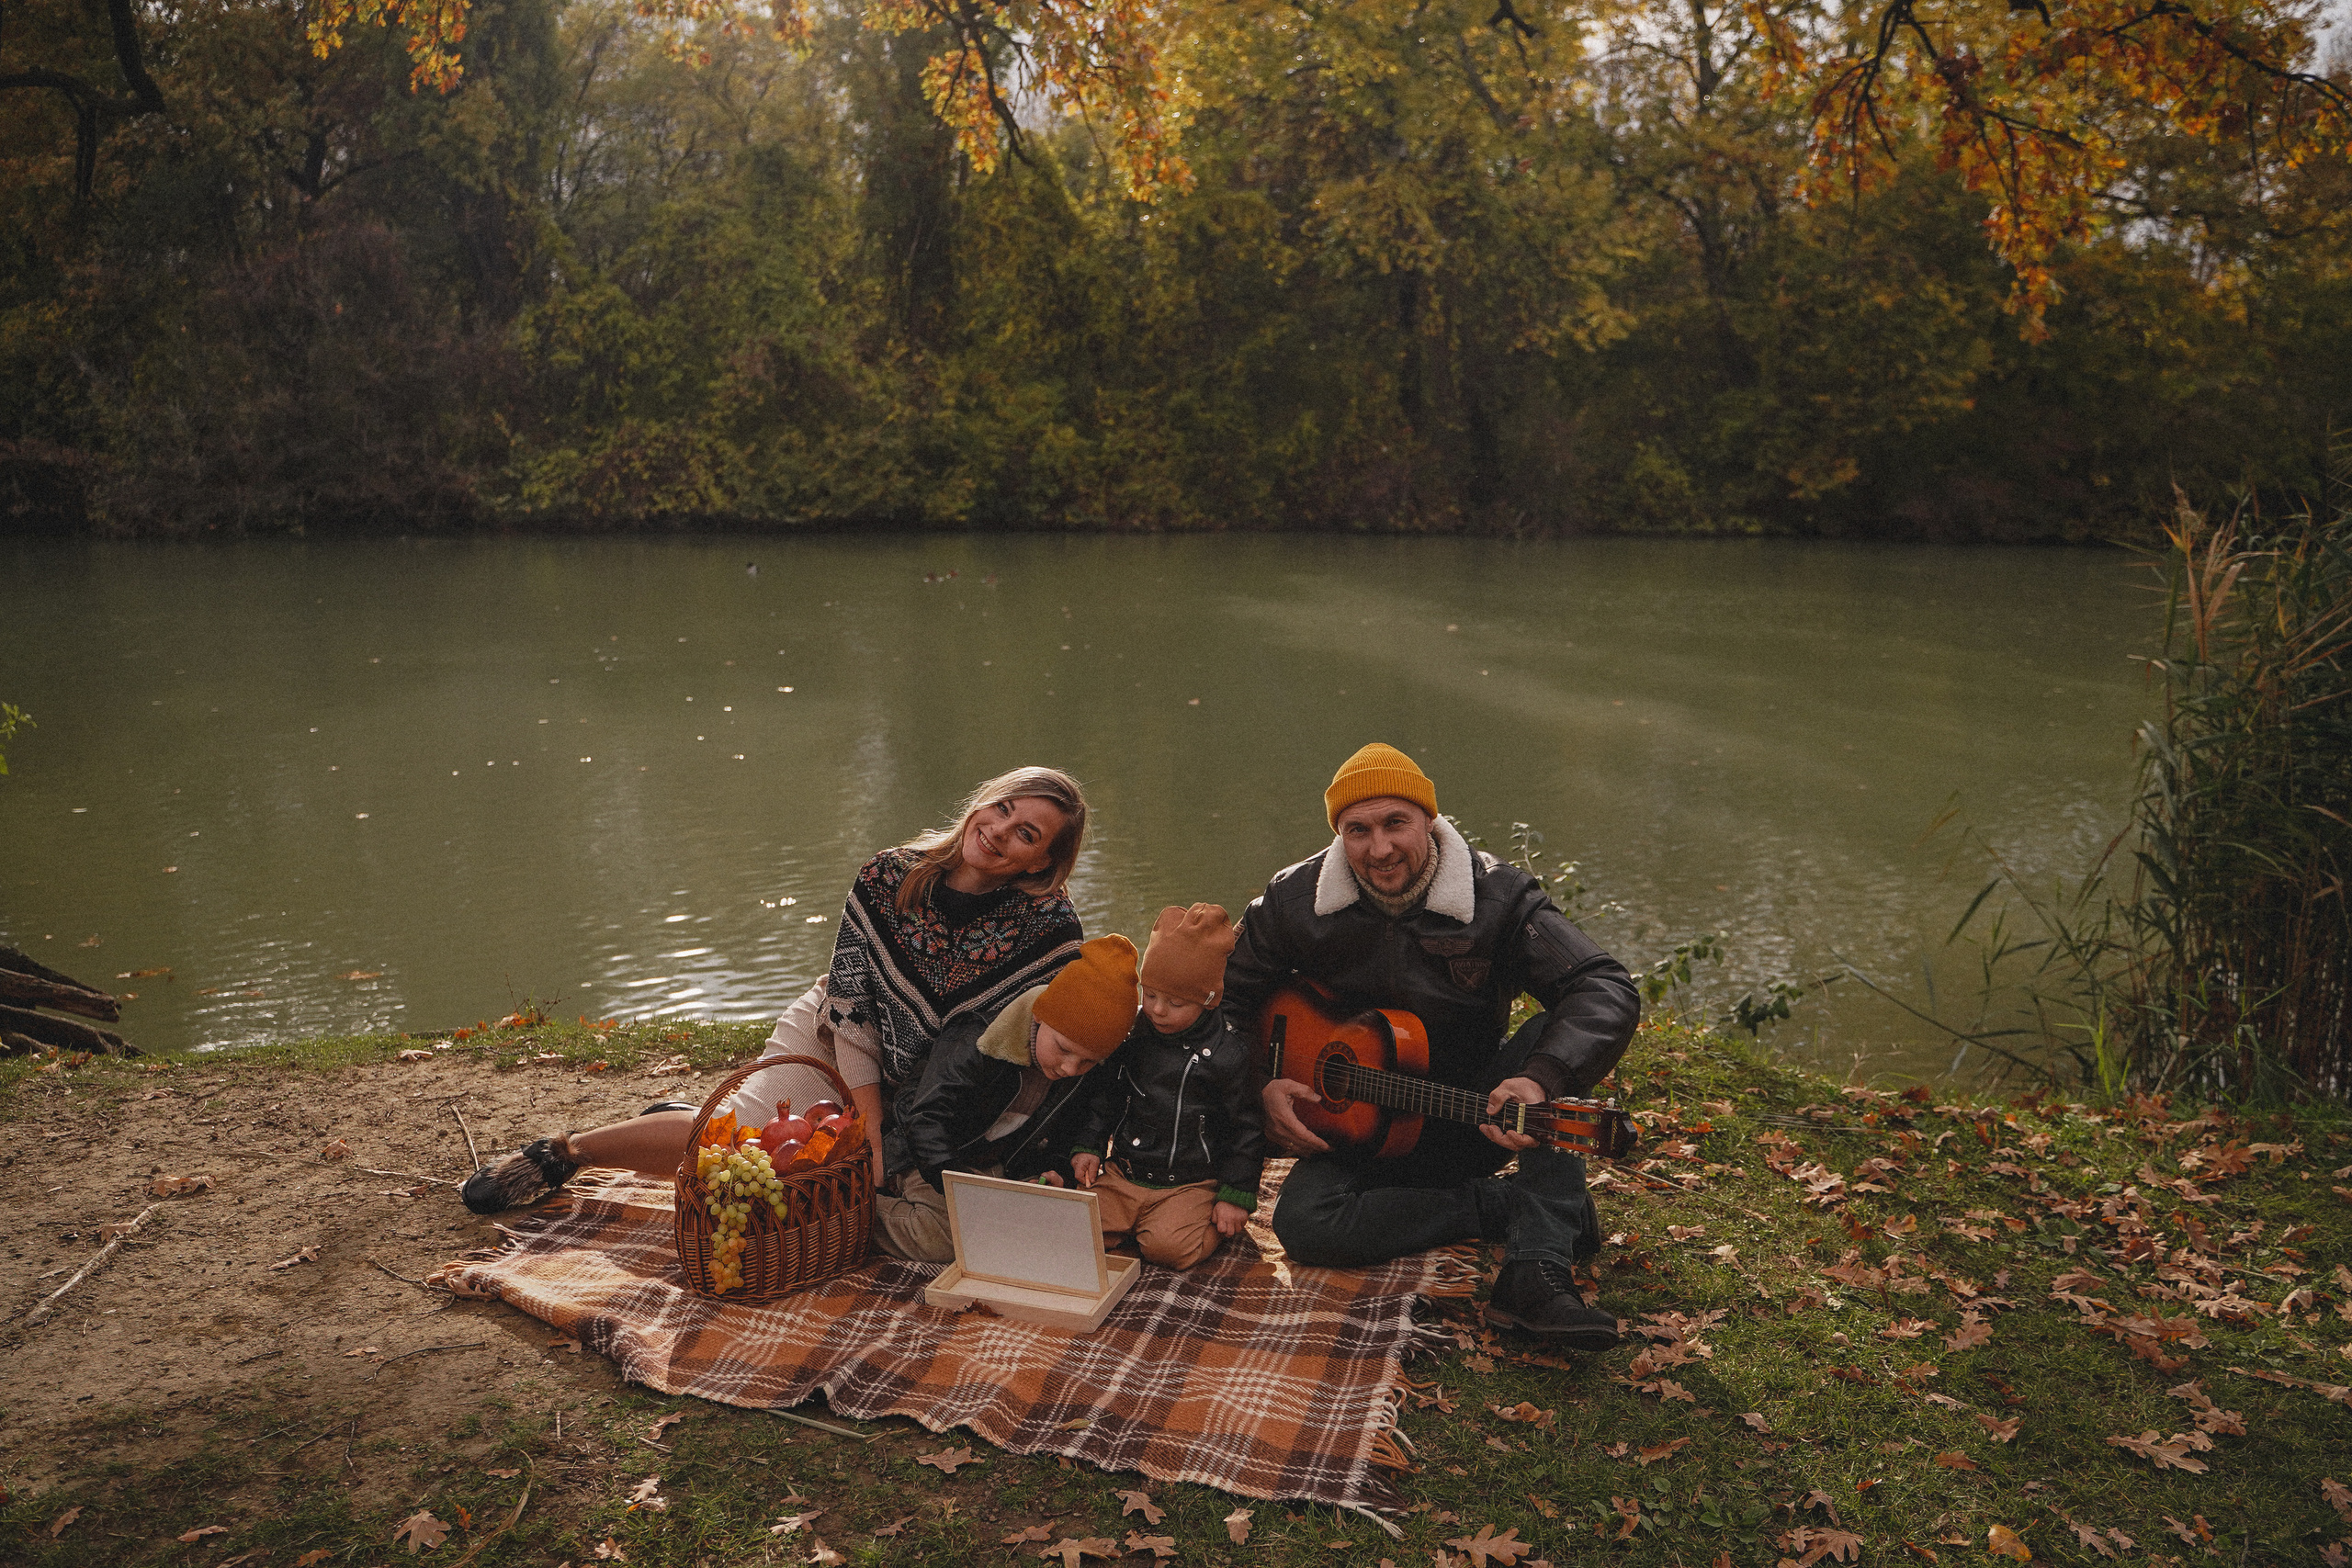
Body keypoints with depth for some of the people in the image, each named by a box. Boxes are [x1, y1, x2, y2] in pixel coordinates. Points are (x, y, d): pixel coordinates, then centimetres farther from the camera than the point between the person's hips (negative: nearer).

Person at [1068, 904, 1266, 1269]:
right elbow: (1104, 1094, 15)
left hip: (1190, 1183, -4)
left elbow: (1247, 1127, -5)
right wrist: (1089, 1145, 5)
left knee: (1167, 1247, -26)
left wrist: (1236, 1196, -6)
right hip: (1122, 1174, 5)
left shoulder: (1227, 1053, -13)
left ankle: (1214, 1223, 5)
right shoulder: (1130, 1034, 1)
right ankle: (1131, 1223, 15)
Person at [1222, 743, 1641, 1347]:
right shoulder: (1294, 902, -9)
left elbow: (1607, 990, -26)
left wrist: (1540, 1082, -44)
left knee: (1549, 1038, -29)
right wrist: (1261, 1085, -14)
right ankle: (1509, 1204, -16)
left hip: (1472, 1124, 0)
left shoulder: (1495, 896, -16)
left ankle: (1536, 1271, -34)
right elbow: (1227, 997, 4)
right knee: (1302, 1222, -29)